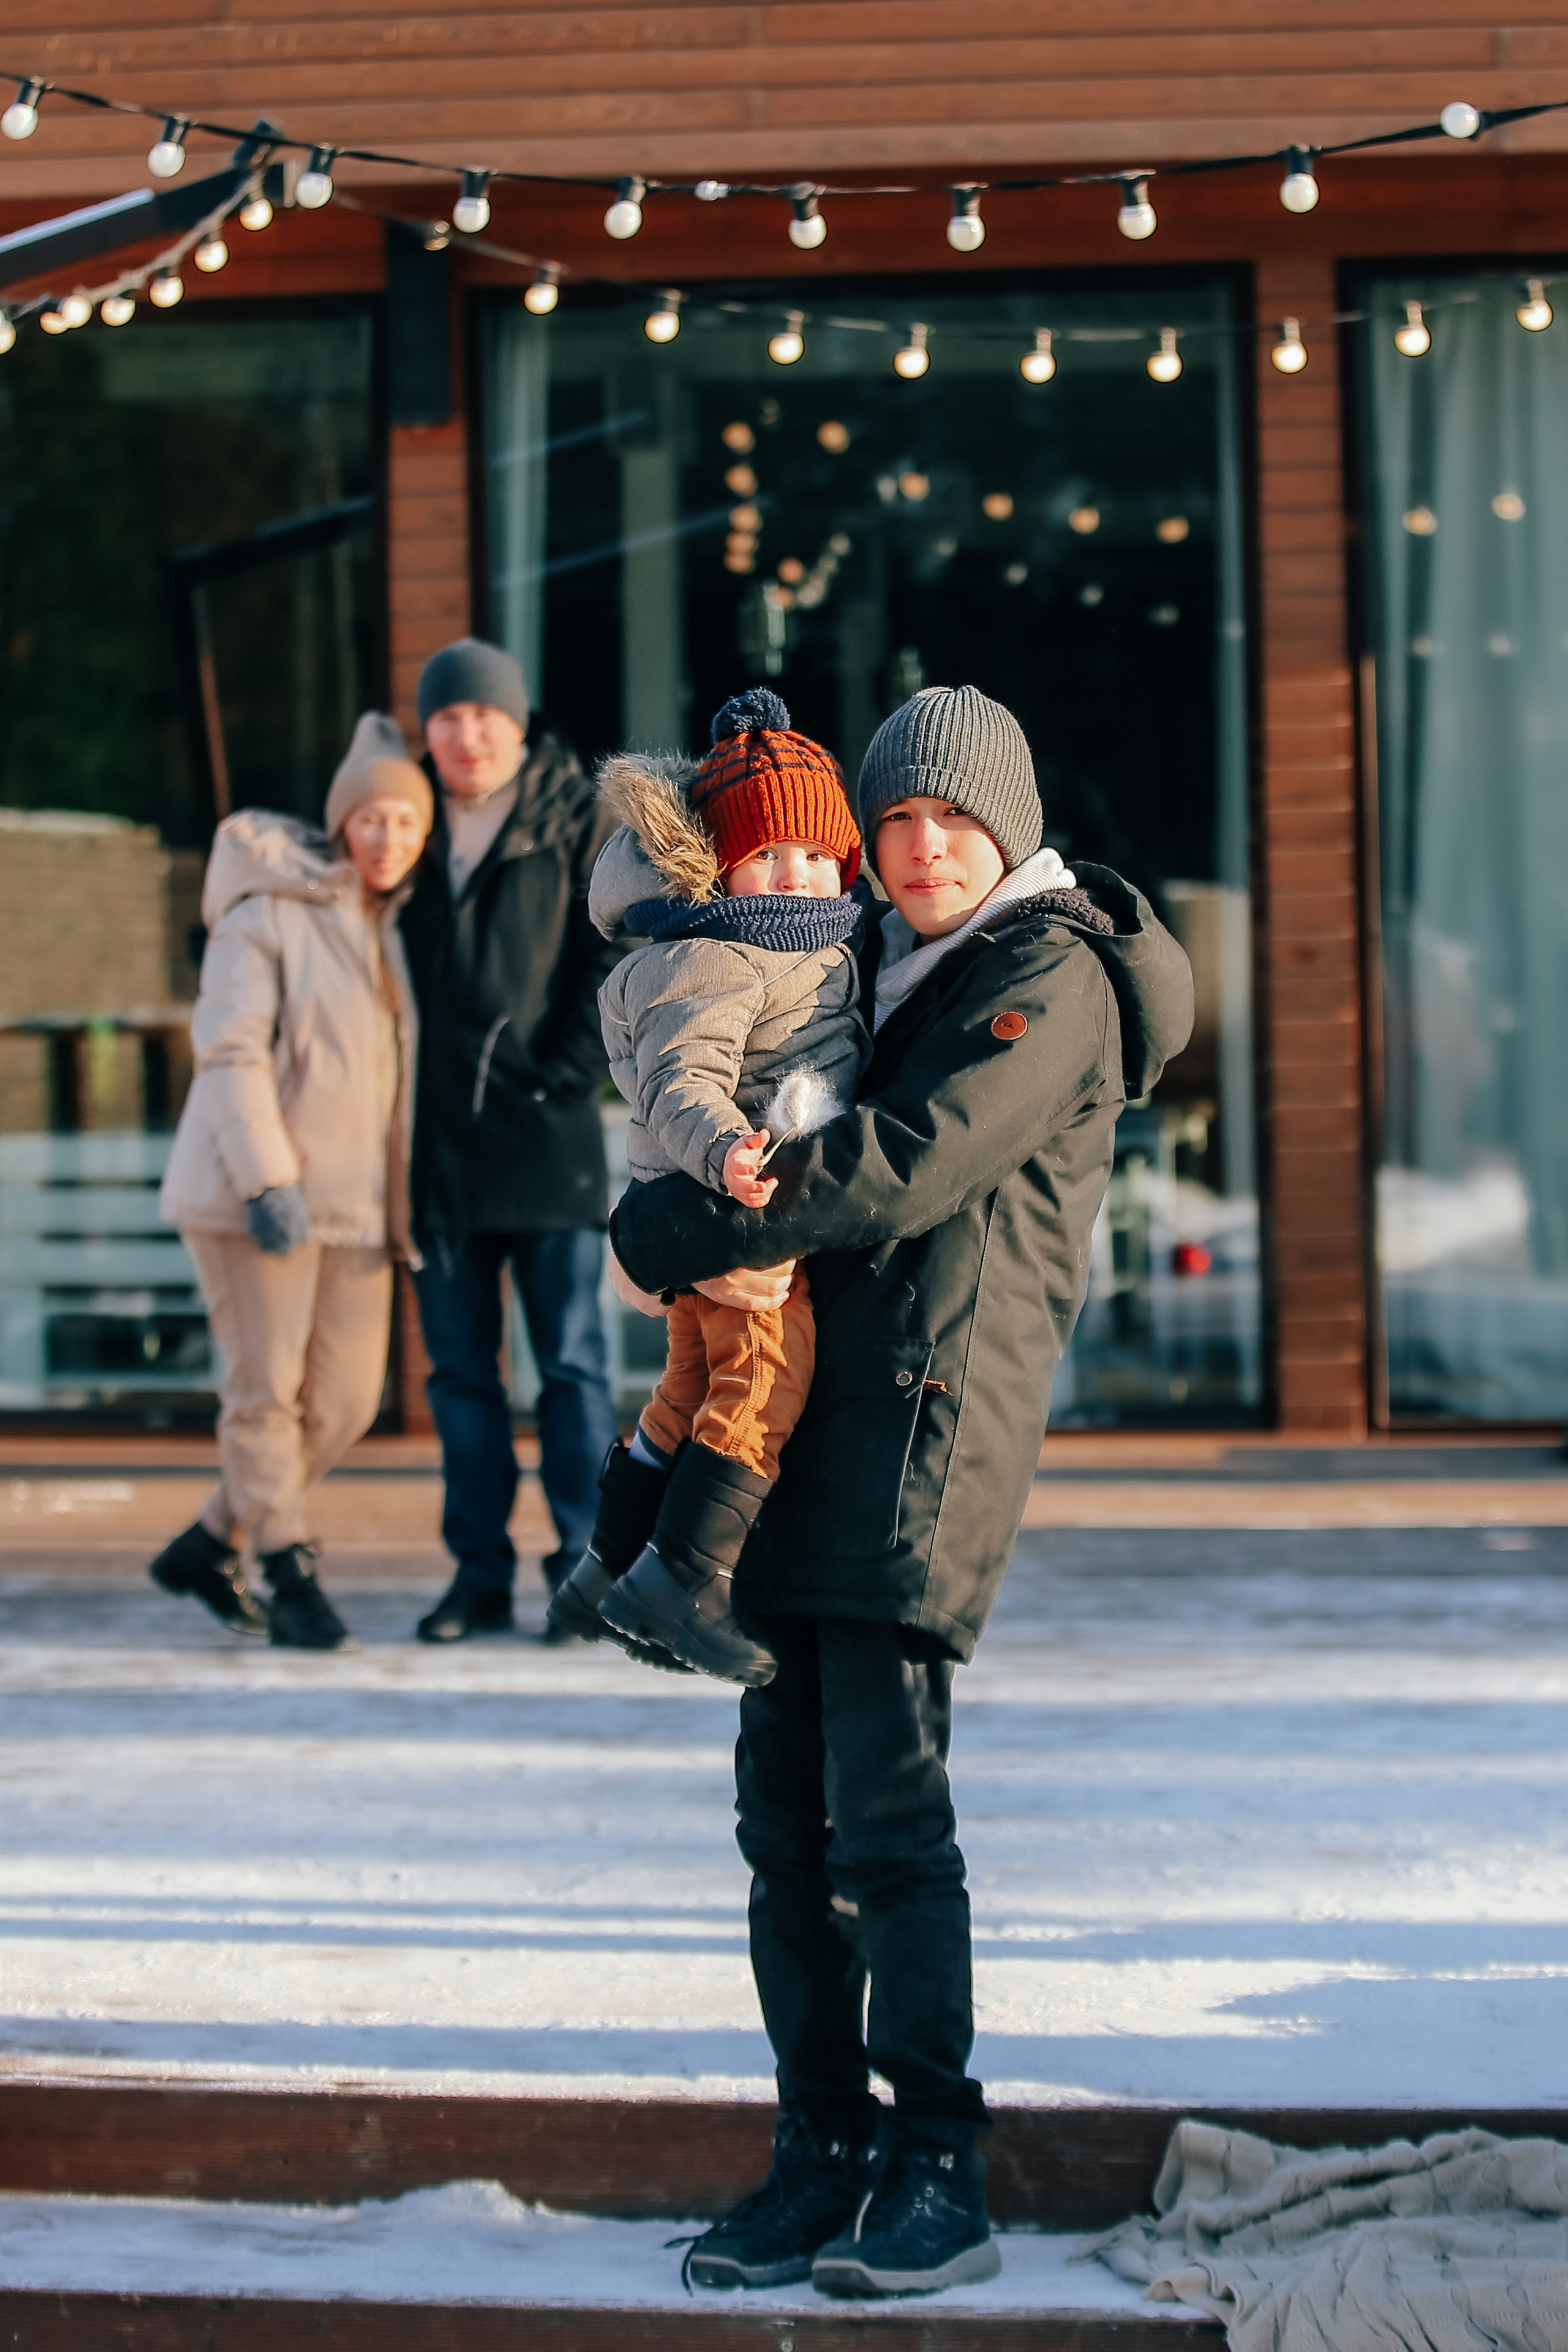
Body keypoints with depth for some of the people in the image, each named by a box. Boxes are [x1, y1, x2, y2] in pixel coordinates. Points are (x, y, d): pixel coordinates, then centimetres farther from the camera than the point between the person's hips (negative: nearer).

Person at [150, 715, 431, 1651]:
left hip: (355, 1200, 7)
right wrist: (267, 1182, -22)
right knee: (267, 1389, -6)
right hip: (255, 1191, -7)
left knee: (348, 1400, 4)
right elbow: (231, 1049, -14)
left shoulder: (394, 926, 15)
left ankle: (209, 1547, 19)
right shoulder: (267, 914, -6)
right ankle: (293, 1582, 3)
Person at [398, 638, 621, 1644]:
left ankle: (583, 1568, 4)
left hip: (548, 1140, -4)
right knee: (461, 1369, 7)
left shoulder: (580, 824, 0)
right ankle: (481, 1572, 13)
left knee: (572, 1362, -2)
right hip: (439, 1145, 4)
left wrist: (561, 1077, -10)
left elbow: (615, 959, -3)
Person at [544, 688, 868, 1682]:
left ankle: (606, 1578, 30)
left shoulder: (831, 950, 14)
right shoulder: (709, 962, -18)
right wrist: (722, 1147, -48)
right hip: (720, 1198, -10)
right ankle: (682, 1580, -20)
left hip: (776, 1201, 10)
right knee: (770, 1356, -22)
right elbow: (678, 1075, -31)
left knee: (697, 1390, 18)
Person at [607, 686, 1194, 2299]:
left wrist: (668, 1232, -12)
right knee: (783, 1813, 6)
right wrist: (726, 1250, -4)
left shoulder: (1052, 978, -4)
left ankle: (937, 2180, -5)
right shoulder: (879, 970, 22)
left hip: (932, 1422, -8)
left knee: (885, 1806, -12)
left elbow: (904, 1167, -17)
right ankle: (819, 2159, 13)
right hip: (804, 1413, 8)